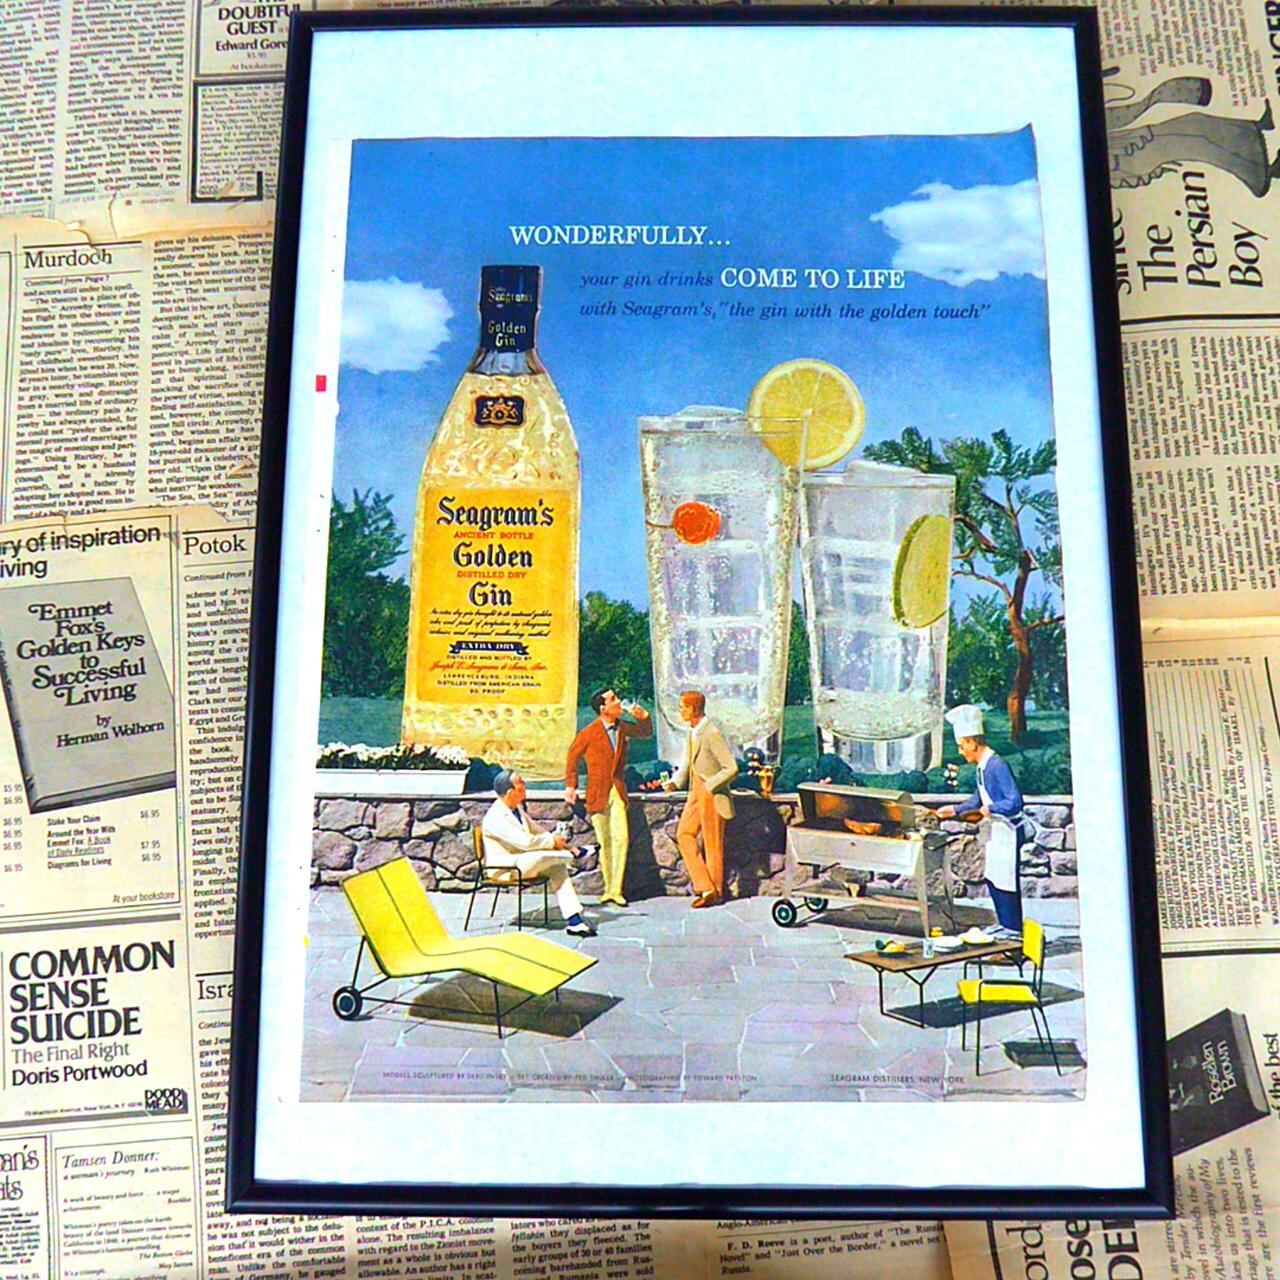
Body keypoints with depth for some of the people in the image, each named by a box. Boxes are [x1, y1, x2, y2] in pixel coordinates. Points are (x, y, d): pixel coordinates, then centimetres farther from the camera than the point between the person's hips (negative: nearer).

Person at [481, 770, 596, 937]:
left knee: (557, 868, -13)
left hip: (521, 862, 9)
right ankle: (571, 854, -4)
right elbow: (525, 842, -29)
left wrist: (559, 841, 2)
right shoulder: (495, 817, -22)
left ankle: (574, 920, -17)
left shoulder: (518, 808, 8)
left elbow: (536, 830, 18)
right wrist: (553, 842, -17)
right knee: (541, 857, -33)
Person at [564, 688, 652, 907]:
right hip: (597, 794, -3)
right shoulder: (588, 733, -7)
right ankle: (608, 888, 16)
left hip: (617, 792, 3)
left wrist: (643, 716, 0)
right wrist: (571, 785, 3)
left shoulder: (623, 728, 5)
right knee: (605, 843, 2)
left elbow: (646, 733, 21)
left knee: (621, 838, -9)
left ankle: (616, 889, -4)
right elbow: (572, 756, 5)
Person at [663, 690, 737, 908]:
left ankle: (715, 891, 18)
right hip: (696, 793, 9)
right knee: (684, 833, 6)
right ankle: (704, 886, 10)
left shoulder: (712, 734, -21)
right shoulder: (692, 732, 7)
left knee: (712, 843, 3)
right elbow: (687, 763, 17)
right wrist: (676, 782, 2)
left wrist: (709, 786, -19)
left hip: (712, 794, -9)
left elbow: (731, 768, -23)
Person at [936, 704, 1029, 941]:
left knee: (1007, 880, -1)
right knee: (993, 878, 16)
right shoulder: (983, 766, 8)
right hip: (998, 830, 10)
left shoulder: (997, 766, -23)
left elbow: (1015, 802, -27)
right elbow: (978, 801, 21)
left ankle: (1013, 929, 10)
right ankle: (1003, 924, 28)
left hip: (1010, 830, -10)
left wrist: (989, 810, -21)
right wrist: (954, 810, 21)